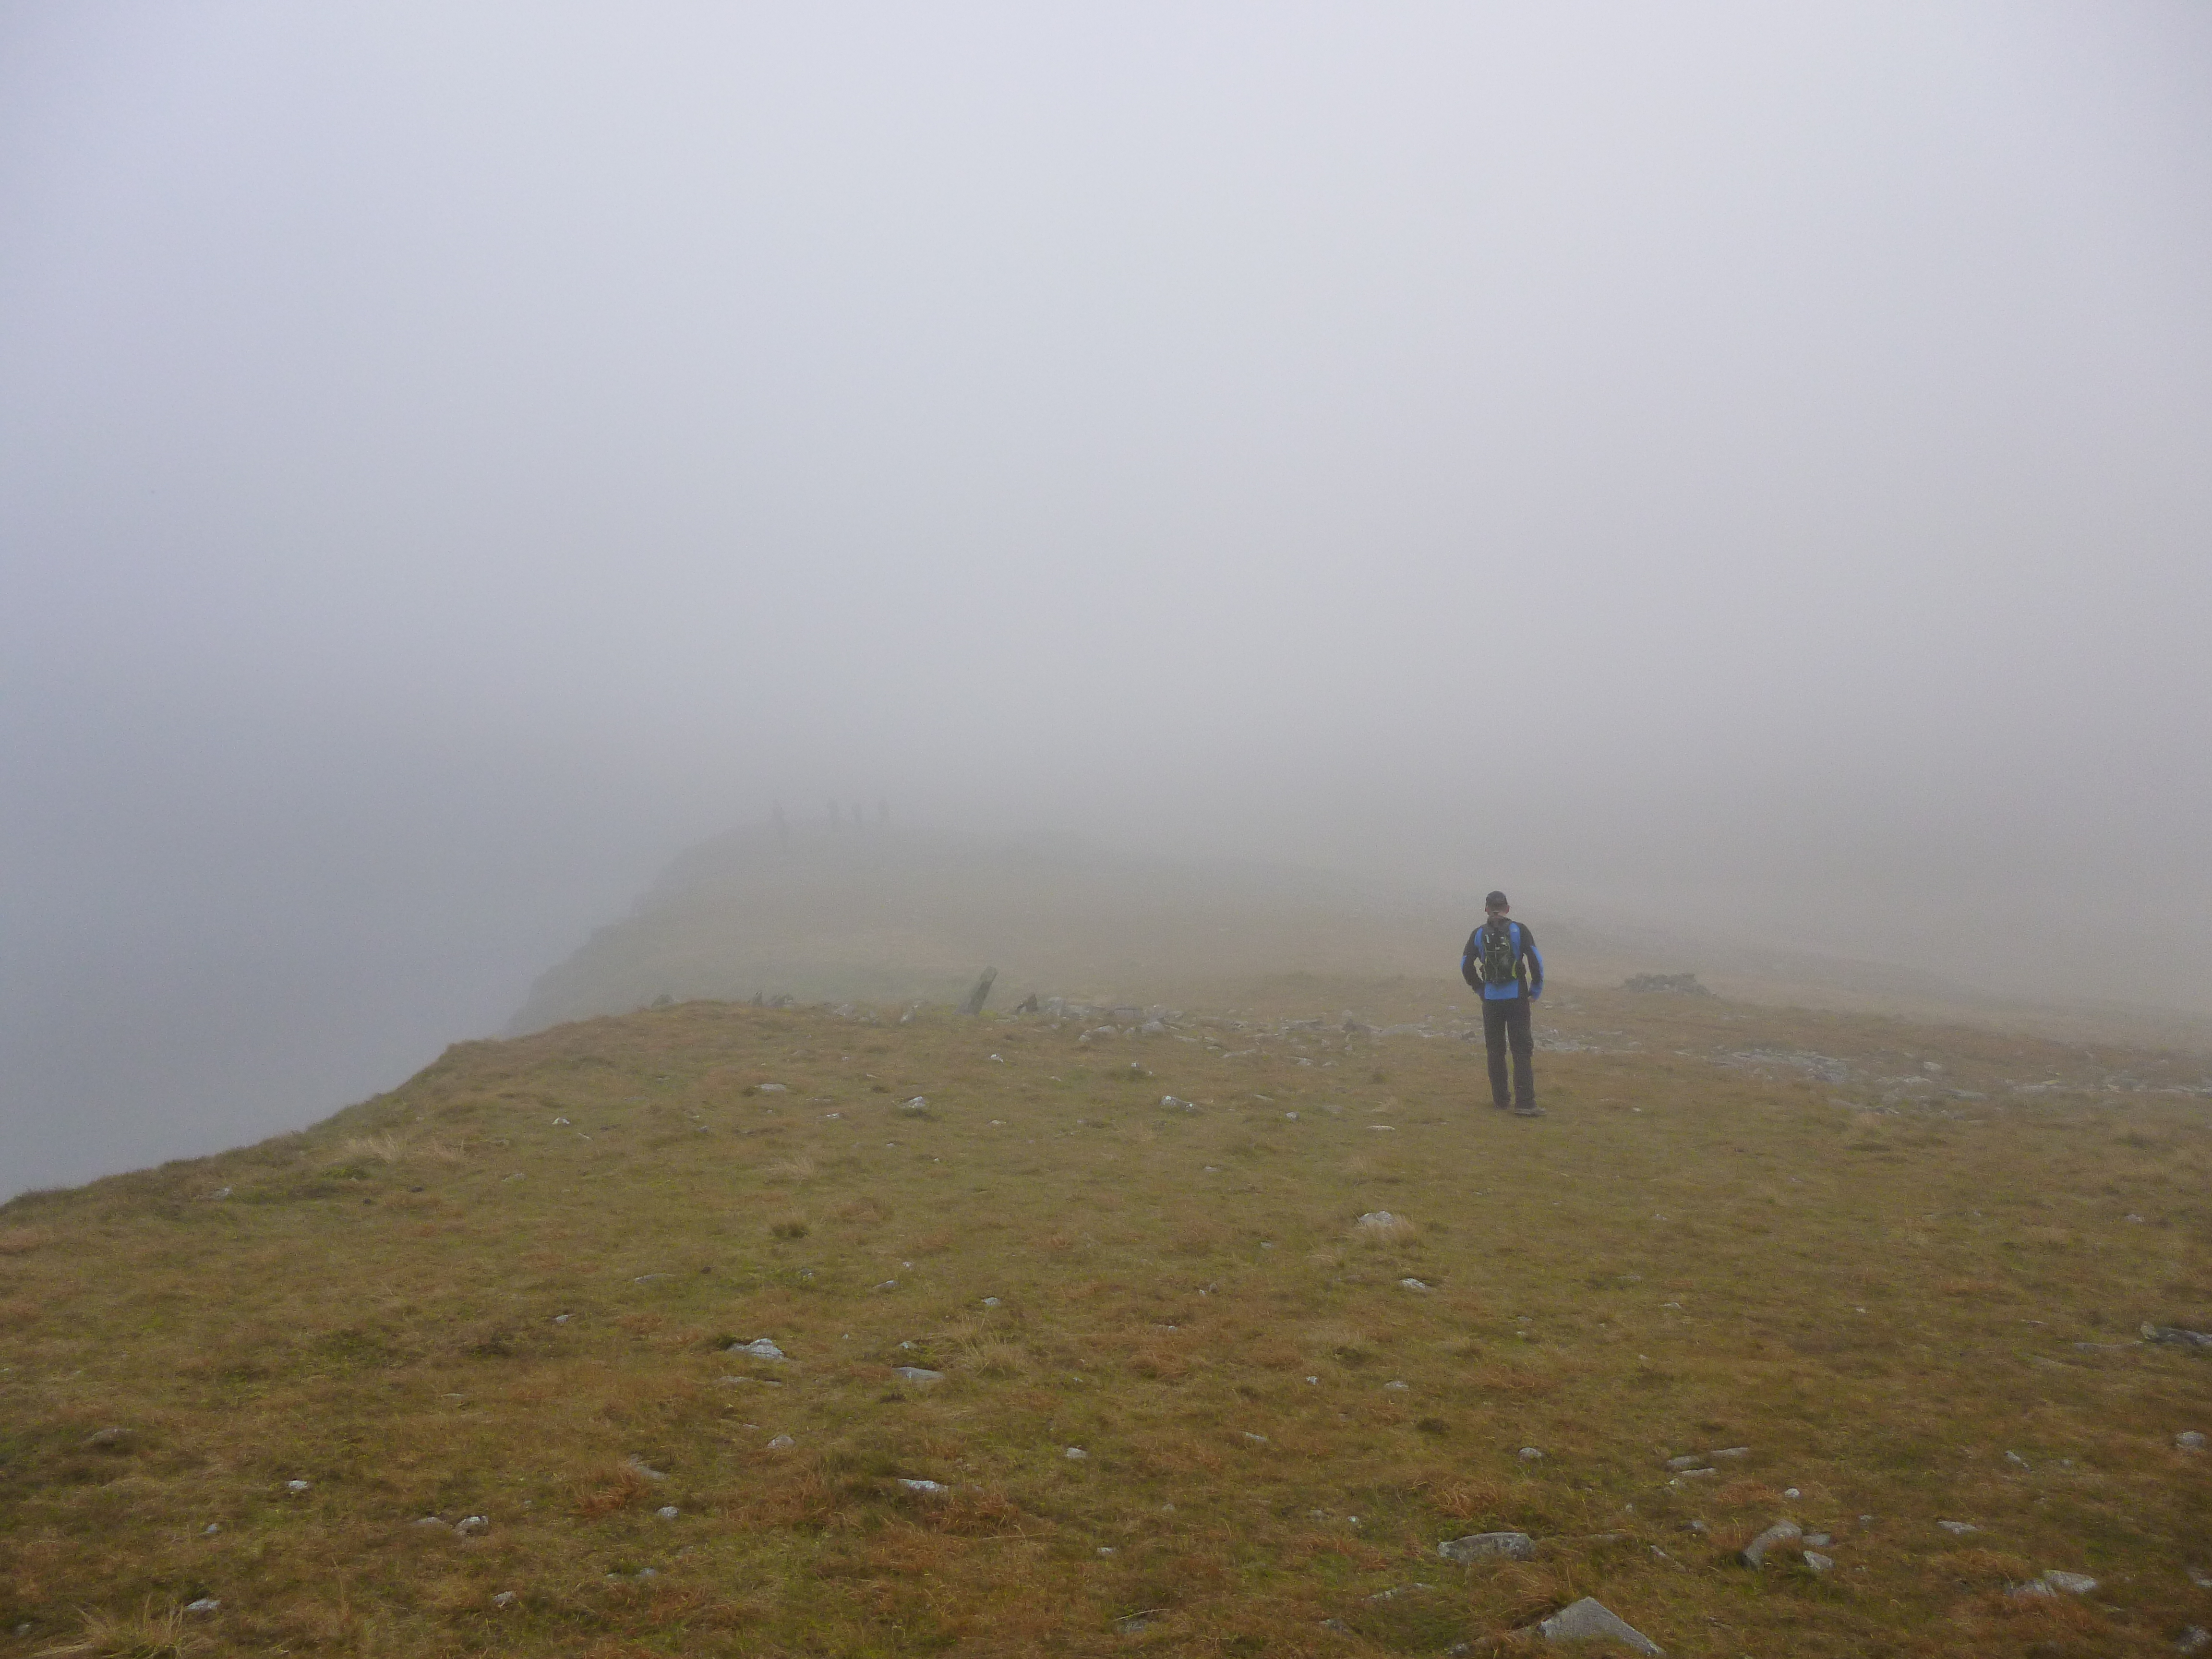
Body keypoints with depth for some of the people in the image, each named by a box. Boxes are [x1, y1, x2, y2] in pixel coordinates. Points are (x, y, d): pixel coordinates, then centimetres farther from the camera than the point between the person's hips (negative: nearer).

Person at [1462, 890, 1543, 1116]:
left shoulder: (1479, 934, 4)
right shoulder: (1519, 930, -1)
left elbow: (1466, 967, 4)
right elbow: (1536, 961, -8)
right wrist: (1536, 990, 2)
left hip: (1491, 999, 2)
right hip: (1517, 998, -2)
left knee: (1495, 1051, 11)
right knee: (1522, 1051, -2)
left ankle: (1500, 1100, 14)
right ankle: (1525, 1103, -10)